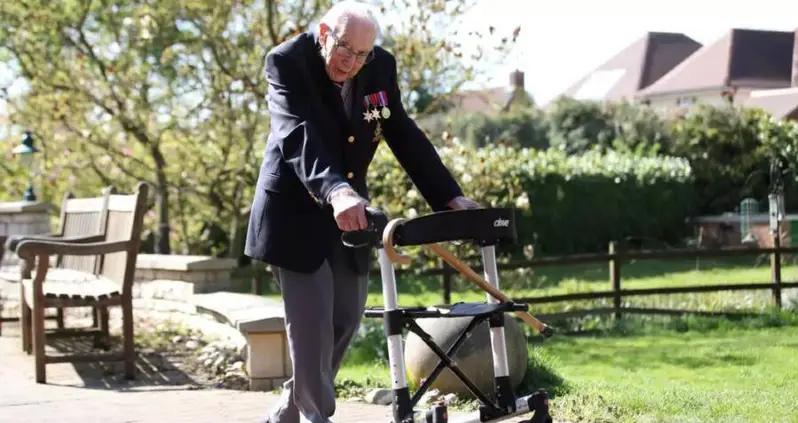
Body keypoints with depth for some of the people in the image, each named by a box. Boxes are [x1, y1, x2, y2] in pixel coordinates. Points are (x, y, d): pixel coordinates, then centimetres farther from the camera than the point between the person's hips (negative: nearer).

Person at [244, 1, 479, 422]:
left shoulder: (380, 67, -3)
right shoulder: (288, 62, -18)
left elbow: (405, 136, -2)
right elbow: (299, 136, -33)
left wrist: (449, 197, -13)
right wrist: (335, 190, -50)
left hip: (348, 210, 6)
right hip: (294, 212, -6)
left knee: (346, 318, 8)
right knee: (311, 323, -9)